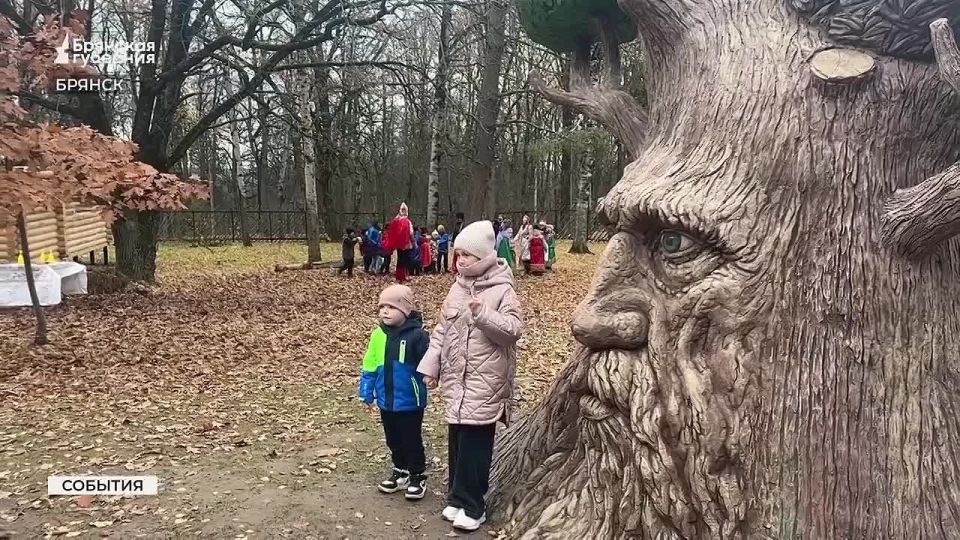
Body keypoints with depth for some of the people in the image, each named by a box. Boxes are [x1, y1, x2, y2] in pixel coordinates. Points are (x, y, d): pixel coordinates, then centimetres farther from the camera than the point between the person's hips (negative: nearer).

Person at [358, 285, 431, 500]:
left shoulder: (417, 335, -18)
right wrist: (366, 391, 4)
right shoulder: (378, 335, -3)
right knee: (393, 440, 20)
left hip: (410, 401, -5)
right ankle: (400, 472, 37)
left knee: (412, 440, 9)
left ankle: (418, 476, 25)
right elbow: (370, 366, 4)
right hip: (386, 401, 5)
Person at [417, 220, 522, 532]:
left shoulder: (502, 290, -11)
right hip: (455, 379, 6)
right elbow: (442, 329, 13)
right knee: (456, 440, 14)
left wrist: (484, 314, -31)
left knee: (475, 444, -1)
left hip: (485, 382, -6)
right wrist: (430, 365, 9)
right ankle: (458, 497, 28)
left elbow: (513, 330, -18)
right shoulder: (458, 287, 8)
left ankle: (471, 505, 12)